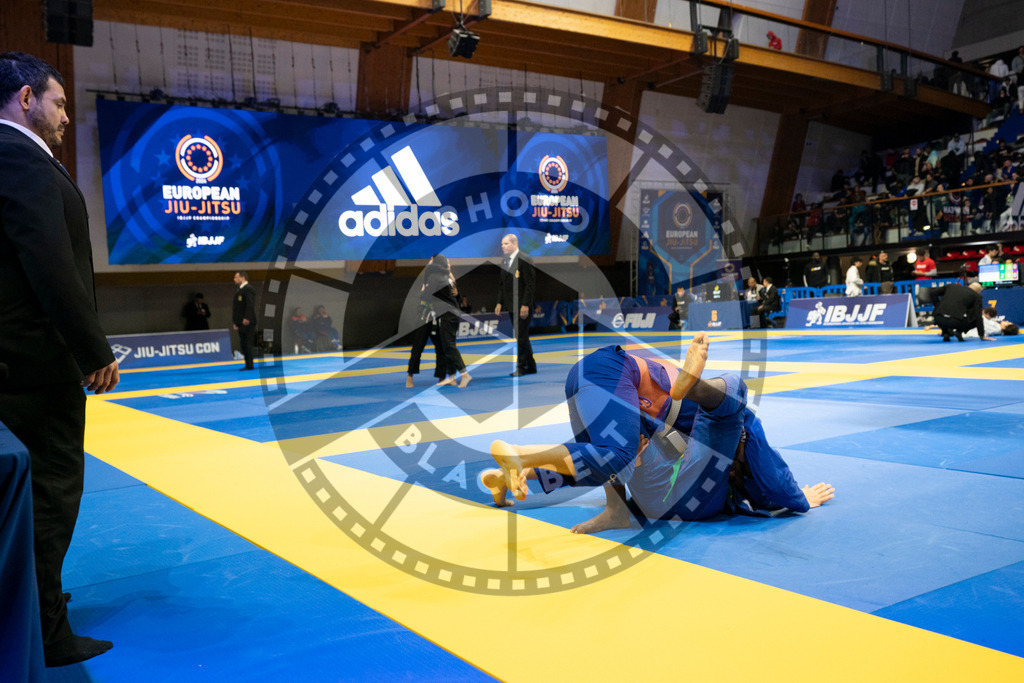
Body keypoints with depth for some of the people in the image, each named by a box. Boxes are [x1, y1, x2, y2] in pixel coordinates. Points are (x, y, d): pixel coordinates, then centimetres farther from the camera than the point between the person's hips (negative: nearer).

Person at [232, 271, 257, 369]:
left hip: (247, 322, -9)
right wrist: (234, 322, 15)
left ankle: (250, 365, -4)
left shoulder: (248, 289, -9)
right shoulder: (238, 290, 20)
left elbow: (250, 305, -18)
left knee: (248, 344, -7)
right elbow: (235, 306, 20)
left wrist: (246, 318, -23)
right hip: (240, 323, 9)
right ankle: (248, 364, 13)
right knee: (243, 344, 9)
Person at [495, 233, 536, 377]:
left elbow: (530, 284, -15)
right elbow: (501, 284, 20)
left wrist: (525, 305, -19)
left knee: (522, 337, -6)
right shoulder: (504, 261, 14)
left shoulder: (525, 260, -11)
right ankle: (531, 366, 21)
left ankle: (521, 367, 1)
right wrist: (500, 302, 12)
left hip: (522, 306, -8)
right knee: (521, 337, 13)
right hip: (511, 306, 8)